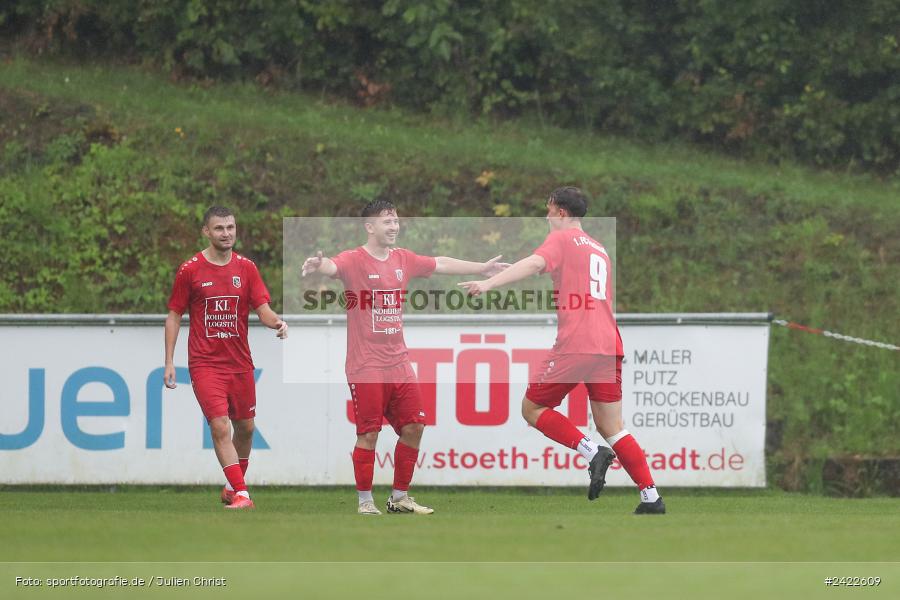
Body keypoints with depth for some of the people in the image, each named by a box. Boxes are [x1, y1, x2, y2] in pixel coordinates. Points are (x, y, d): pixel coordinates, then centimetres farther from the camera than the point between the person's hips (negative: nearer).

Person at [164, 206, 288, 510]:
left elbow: (263, 310, 0)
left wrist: (276, 322, -24)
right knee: (220, 426, -16)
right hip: (205, 363, -4)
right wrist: (169, 362, -2)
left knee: (245, 427, 13)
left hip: (240, 362, 4)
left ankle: (233, 486, 34)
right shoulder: (190, 270, -3)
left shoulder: (246, 268, 4)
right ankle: (242, 495, -19)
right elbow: (174, 316, 3)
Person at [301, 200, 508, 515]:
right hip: (366, 367, -7)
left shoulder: (403, 260, 10)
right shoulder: (354, 261, -10)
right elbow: (334, 267, -31)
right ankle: (365, 501, 6)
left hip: (398, 362, 7)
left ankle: (399, 497, 20)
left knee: (413, 428, 6)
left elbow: (440, 264, 24)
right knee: (369, 434, -6)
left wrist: (481, 268, 34)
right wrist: (319, 265, -55)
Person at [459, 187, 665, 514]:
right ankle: (652, 499, 0)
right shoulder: (599, 249, 25)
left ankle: (593, 452, -13)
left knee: (532, 408, 5)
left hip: (575, 346, -7)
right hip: (609, 346, 7)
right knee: (612, 428, 10)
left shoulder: (562, 238, 3)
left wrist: (488, 284, -26)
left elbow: (535, 263, -17)